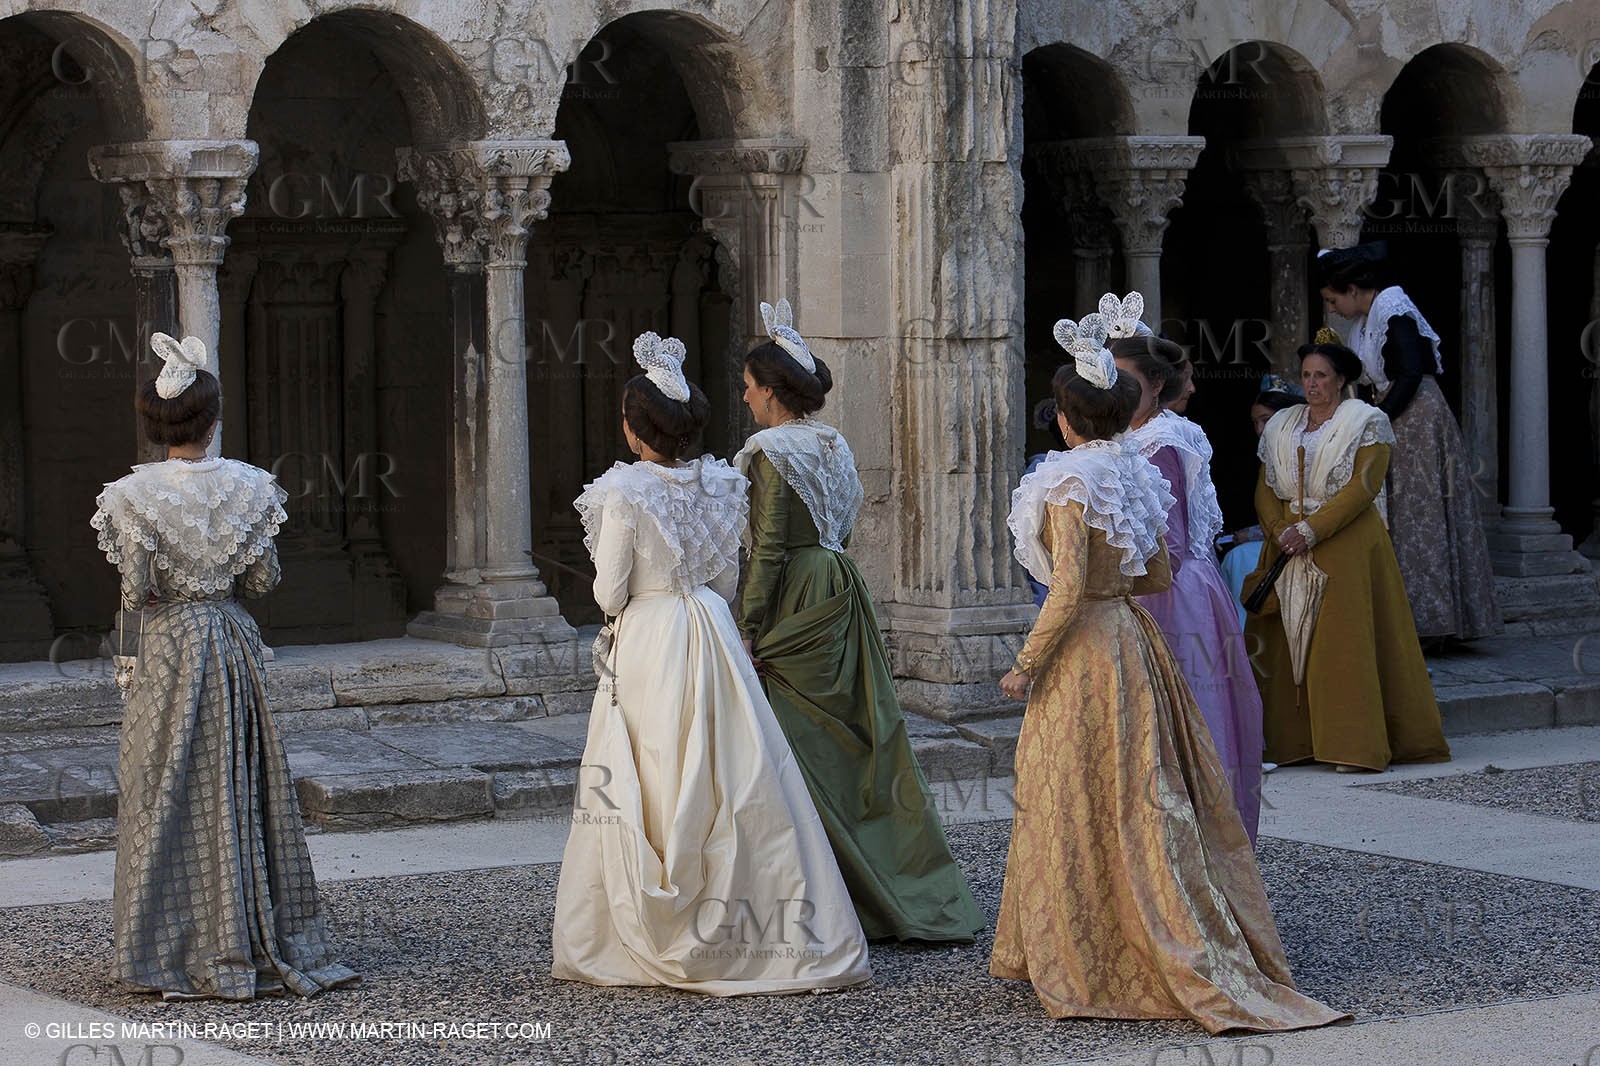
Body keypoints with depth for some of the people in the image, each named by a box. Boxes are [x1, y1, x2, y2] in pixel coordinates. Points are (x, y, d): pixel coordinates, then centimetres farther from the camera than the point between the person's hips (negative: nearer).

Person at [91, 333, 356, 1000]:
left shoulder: (136, 494, -11)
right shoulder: (246, 485, -4)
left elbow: (137, 591, -11)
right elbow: (264, 580, -1)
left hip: (167, 649, -2)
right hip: (233, 642, 2)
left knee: (170, 793, 5)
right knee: (242, 786, 10)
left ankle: (178, 950, 7)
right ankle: (260, 940, 14)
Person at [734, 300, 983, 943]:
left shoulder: (773, 450, -13)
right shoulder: (833, 445, 12)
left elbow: (768, 549, -17)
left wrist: (747, 627, -15)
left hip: (794, 601, -8)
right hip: (841, 591, 8)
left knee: (806, 748, -4)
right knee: (862, 735, 11)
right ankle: (920, 892, 14)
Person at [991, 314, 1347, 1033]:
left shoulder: (1070, 482, -16)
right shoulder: (1135, 476, 8)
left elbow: (1068, 590, -21)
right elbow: (1159, 576, 14)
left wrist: (1025, 665, -13)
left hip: (1084, 649, -8)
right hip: (1133, 642, 8)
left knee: (1080, 803, 0)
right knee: (1144, 796, 12)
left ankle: (1085, 962, 5)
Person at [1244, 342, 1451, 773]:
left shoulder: (1366, 422, -1)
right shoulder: (1281, 427, 14)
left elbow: (1363, 486, -11)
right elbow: (1265, 490, 9)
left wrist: (1312, 529, -18)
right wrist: (1282, 534, -10)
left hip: (1347, 541, -5)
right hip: (1290, 546, 5)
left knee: (1345, 638, -10)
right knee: (1289, 642, 0)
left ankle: (1354, 745, -9)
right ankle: (1295, 741, 4)